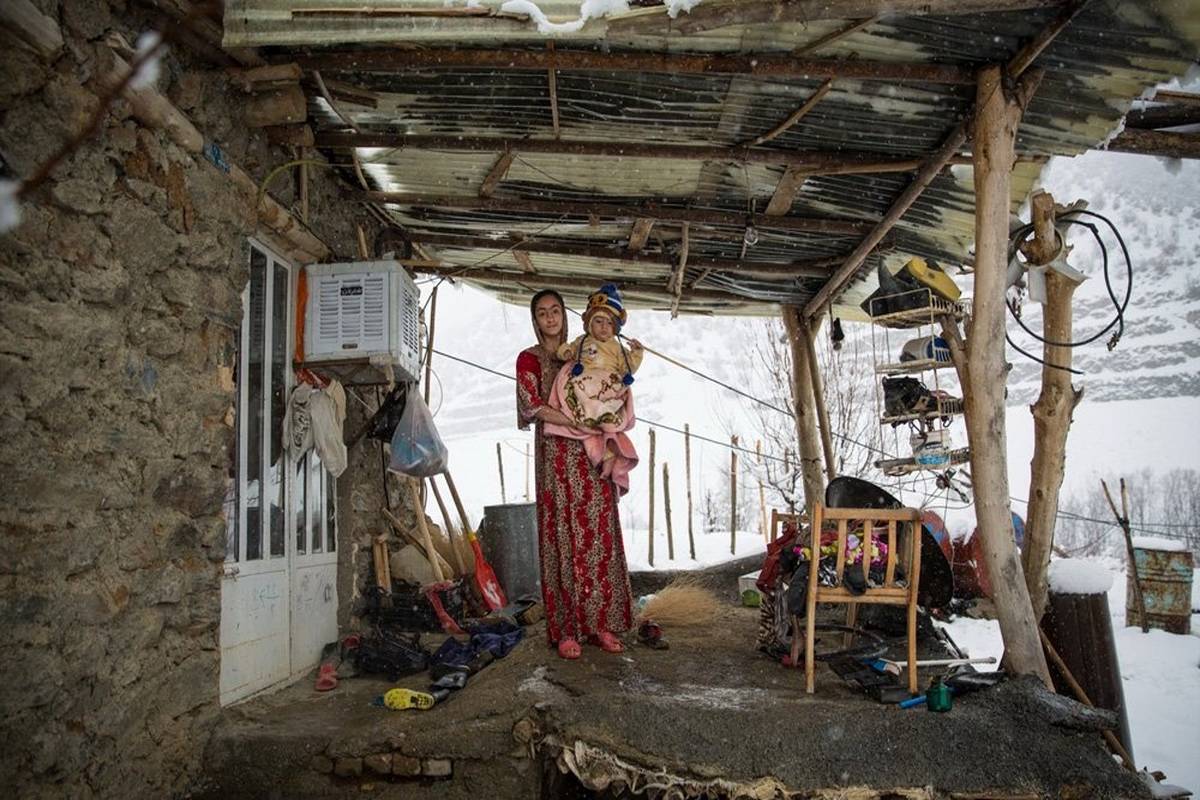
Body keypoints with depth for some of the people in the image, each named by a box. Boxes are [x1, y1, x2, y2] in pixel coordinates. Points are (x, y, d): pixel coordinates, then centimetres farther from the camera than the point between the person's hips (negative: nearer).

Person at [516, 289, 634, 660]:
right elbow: (533, 404, -11)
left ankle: (601, 623, 10)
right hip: (556, 456, -4)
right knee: (564, 539, -4)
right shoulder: (530, 358, 3)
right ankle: (566, 630, 2)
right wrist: (579, 424, -17)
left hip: (592, 458, 4)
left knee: (600, 538, 2)